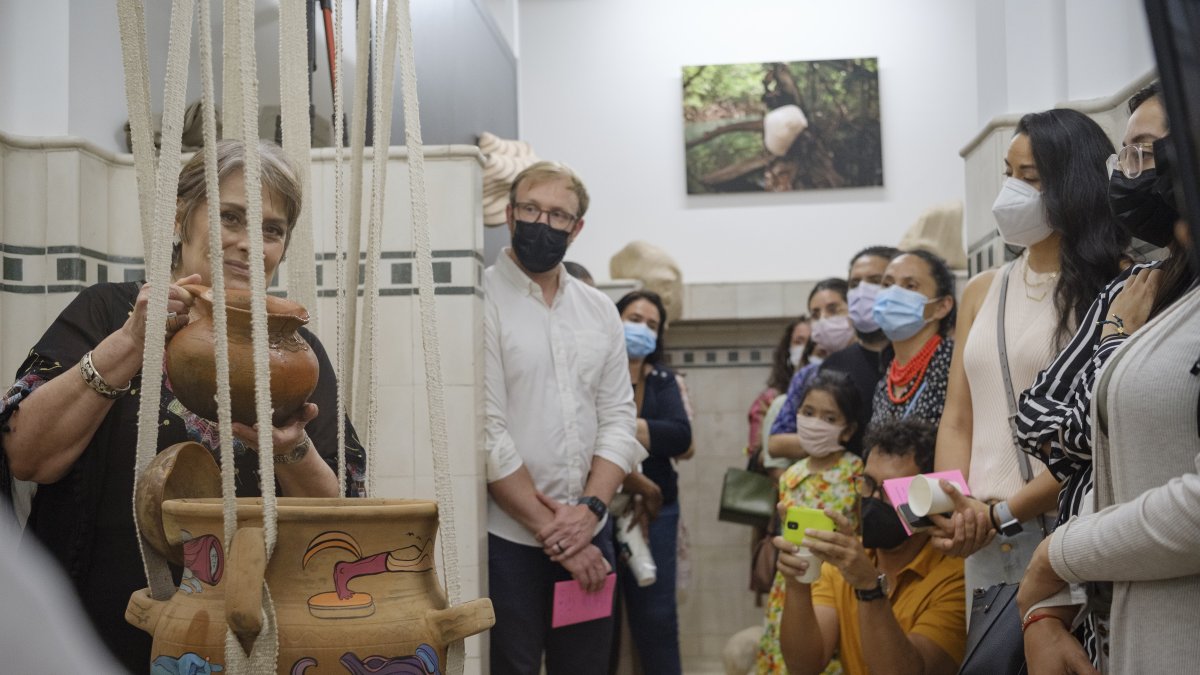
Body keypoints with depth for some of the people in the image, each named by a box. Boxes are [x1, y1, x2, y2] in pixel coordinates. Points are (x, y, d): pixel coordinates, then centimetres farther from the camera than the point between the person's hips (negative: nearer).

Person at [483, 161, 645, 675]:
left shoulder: (599, 310, 10)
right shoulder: (483, 301, -7)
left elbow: (618, 418, 7)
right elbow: (486, 430, -13)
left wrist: (590, 509, -8)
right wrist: (549, 531, -12)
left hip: (587, 535, 5)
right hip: (508, 536, -5)